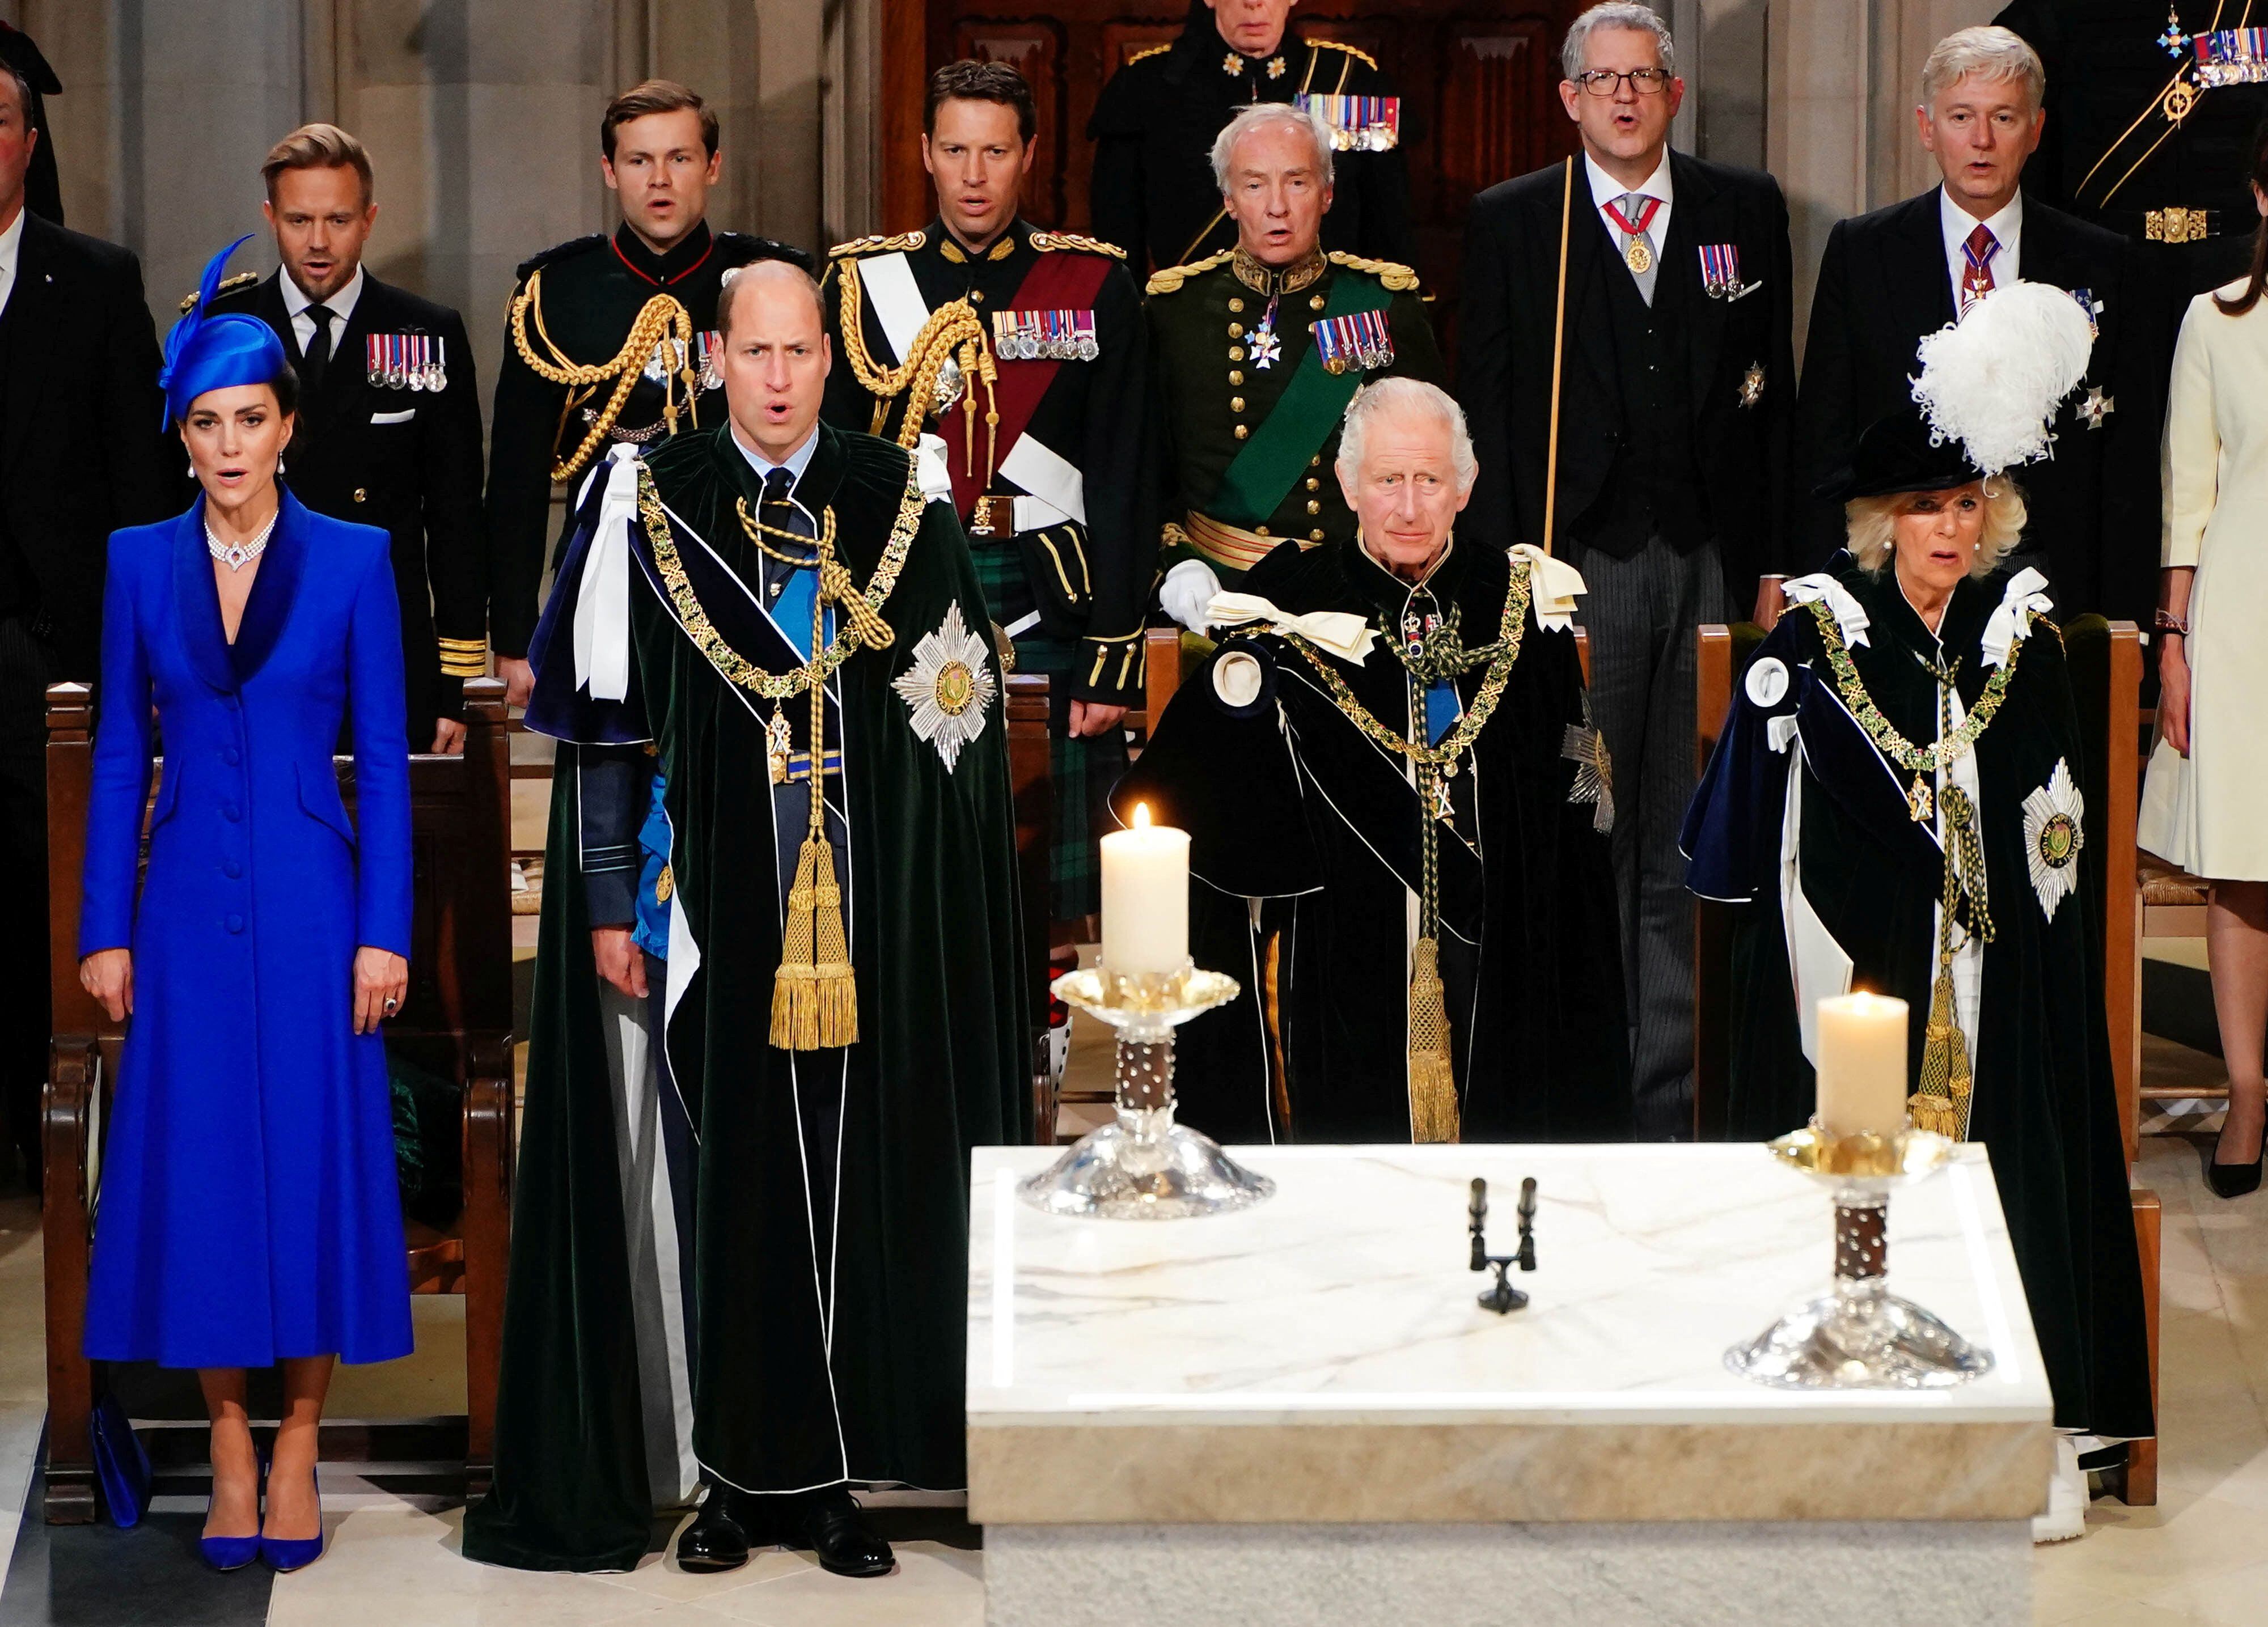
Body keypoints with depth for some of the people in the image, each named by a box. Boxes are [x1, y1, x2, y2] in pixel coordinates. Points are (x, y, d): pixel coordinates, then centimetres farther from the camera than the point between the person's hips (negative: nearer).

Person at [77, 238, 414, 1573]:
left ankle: (299, 1448, 9)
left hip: (310, 900, -2)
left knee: (315, 1156, 0)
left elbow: (383, 755, -1)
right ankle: (229, 1448, 11)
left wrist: (384, 931, -6)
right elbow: (121, 752, 7)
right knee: (197, 1160, 2)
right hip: (189, 900, 2)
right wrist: (105, 930, 1)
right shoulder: (142, 562, 5)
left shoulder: (352, 559, -1)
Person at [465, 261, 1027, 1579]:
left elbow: (967, 705, 10)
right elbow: (602, 715, 1)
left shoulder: (905, 503, 6)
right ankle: (736, 1478, 9)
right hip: (712, 911, -1)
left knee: (854, 1183, 2)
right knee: (725, 1181, 1)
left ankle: (836, 1480, 8)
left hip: (869, 914, 1)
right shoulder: (650, 506, 2)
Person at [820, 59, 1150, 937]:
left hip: (1049, 620, -1)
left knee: (1060, 908, -2)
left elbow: (1123, 487, 2)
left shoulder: (1095, 287, 4)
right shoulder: (861, 282, 7)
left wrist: (1112, 660, -4)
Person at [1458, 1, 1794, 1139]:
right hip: (1580, 563, -2)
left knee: (1694, 837, 3)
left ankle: (1676, 1091, 9)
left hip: (1714, 562, 2)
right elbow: (1485, 404, 4)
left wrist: (1775, 560, 5)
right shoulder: (1509, 223, 6)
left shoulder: (1746, 212, 12)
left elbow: (1775, 391, 11)